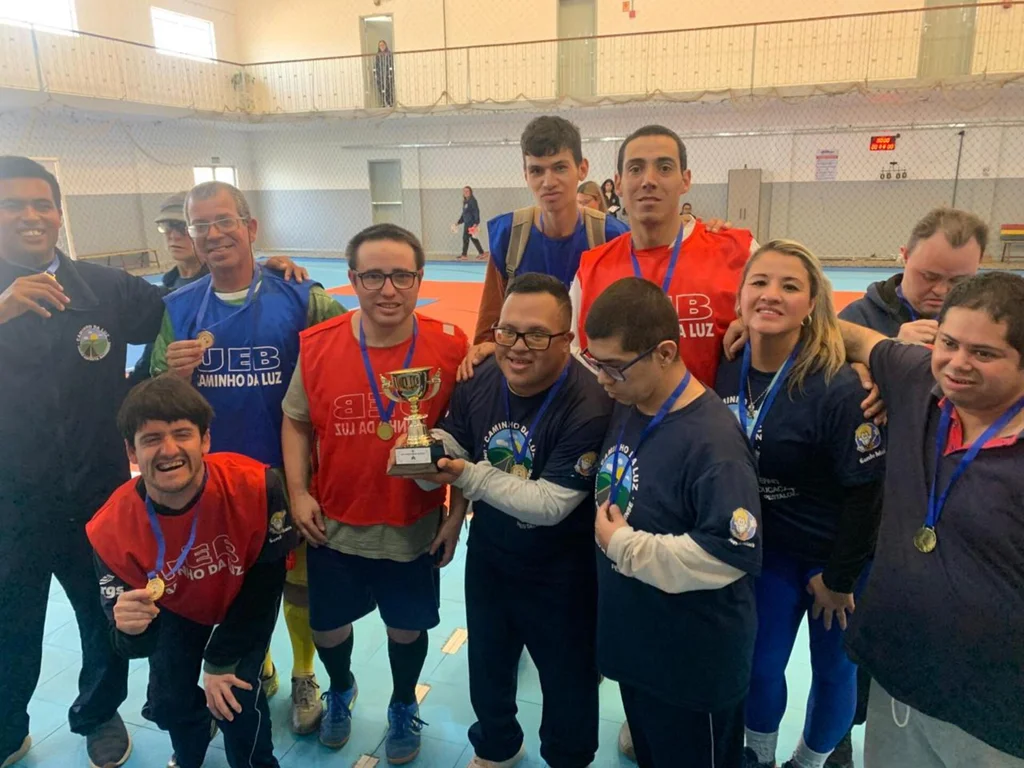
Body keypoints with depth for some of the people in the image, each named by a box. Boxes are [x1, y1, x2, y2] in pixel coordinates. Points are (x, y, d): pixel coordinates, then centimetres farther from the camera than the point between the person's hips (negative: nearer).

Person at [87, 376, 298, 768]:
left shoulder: (256, 486, -39)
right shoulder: (111, 528, -31)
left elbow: (265, 582, -22)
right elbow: (139, 645, -20)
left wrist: (221, 662, -14)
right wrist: (132, 630, -46)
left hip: (246, 600, -2)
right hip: (176, 609, 2)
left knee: (238, 698, -11)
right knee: (169, 704, 6)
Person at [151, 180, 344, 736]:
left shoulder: (300, 299, -10)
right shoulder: (178, 309, -1)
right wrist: (174, 374, -17)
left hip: (291, 476, -2)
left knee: (299, 582, 12)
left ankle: (303, 678, 37)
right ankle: (256, 671, 46)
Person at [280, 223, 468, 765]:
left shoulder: (450, 348, -15)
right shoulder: (317, 345, -11)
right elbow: (296, 422, 3)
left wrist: (457, 514, -4)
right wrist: (298, 493, -5)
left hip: (415, 529, -1)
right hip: (334, 527, 2)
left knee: (407, 627, 19)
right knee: (326, 626, 21)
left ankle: (403, 706, 51)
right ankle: (341, 690, 56)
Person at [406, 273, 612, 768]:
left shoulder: (588, 408, -30)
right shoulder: (481, 379, -13)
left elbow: (550, 504, -30)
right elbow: (451, 442, -4)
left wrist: (469, 476, -36)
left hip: (560, 573, -5)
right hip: (487, 555, 6)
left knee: (567, 681, 20)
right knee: (486, 668, 28)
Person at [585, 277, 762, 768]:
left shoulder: (711, 440, -27)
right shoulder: (625, 408, -1)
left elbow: (732, 554, -28)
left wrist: (624, 544, -24)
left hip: (696, 668, -7)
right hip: (633, 645, 7)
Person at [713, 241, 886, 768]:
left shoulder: (837, 387, -27)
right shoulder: (727, 371, -11)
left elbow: (866, 490, -19)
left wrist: (840, 576, -11)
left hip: (836, 556, -3)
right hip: (767, 548, 4)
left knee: (834, 669, 17)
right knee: (758, 664, 15)